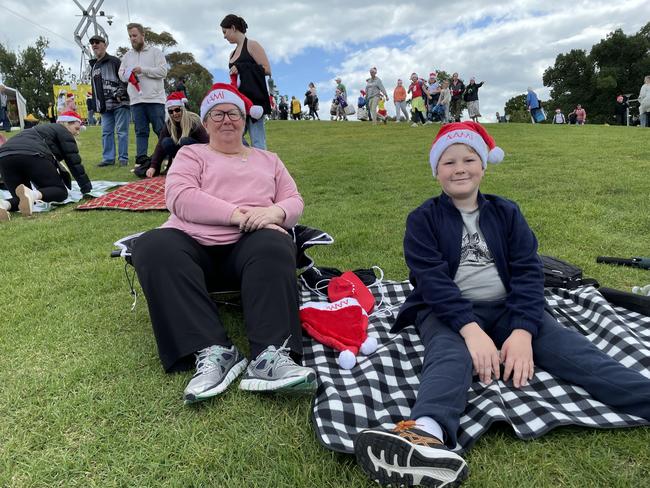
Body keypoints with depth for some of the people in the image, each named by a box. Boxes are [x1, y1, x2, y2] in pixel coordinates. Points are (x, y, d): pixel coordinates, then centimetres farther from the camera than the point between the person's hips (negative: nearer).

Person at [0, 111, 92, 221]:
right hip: (31, 155, -7)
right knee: (61, 191, 5)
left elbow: (53, 162, 43)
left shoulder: (45, 129, 40)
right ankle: (32, 195, -27)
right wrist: (86, 186, 15)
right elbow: (74, 161, 8)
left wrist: (68, 184, 48)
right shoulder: (62, 131, 16)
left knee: (21, 199, 15)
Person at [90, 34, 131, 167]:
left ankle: (123, 158, 1)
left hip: (120, 103, -7)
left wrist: (119, 93, -18)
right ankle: (108, 158, 9)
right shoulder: (93, 66, 23)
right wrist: (96, 104, 20)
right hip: (104, 106, 7)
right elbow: (94, 88, 26)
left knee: (121, 131, -4)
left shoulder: (114, 61, 1)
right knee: (106, 132, 5)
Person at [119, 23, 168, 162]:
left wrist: (143, 70, -11)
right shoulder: (127, 55, 19)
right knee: (140, 131, 4)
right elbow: (121, 72, 18)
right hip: (136, 100, 4)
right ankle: (141, 159, 5)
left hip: (155, 98, -4)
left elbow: (163, 71, -6)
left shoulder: (155, 52, 5)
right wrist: (127, 75, -5)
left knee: (161, 130, -3)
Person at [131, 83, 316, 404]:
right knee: (153, 247, -31)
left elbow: (294, 201, 17)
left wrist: (274, 212, -10)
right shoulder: (191, 154, 20)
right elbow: (179, 197, 0)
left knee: (274, 246, -33)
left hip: (250, 246, 1)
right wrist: (238, 215, -13)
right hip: (192, 242, 0)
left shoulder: (268, 159, 29)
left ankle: (271, 356, -45)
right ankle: (212, 352, -38)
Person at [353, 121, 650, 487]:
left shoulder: (507, 212, 11)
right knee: (450, 355, -35)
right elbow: (432, 280, -12)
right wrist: (471, 329, -28)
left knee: (570, 347, -21)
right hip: (448, 312, -3)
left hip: (506, 308, 4)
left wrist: (523, 330, -19)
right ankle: (428, 434, -63)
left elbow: (528, 272, -1)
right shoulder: (423, 219, 2)